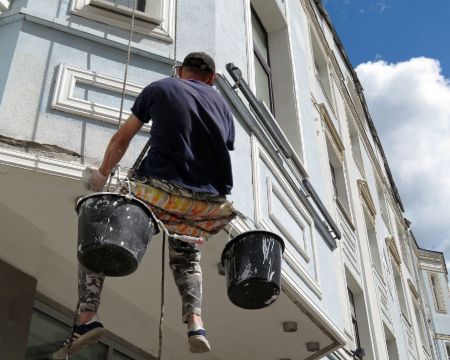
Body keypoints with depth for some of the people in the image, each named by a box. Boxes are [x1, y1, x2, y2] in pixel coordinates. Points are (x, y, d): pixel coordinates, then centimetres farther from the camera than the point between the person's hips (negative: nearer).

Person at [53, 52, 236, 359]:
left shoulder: (160, 88, 15)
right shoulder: (223, 104, 23)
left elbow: (121, 140, 21)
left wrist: (102, 175, 37)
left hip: (162, 191, -3)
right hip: (209, 204, 4)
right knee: (186, 250, 32)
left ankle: (87, 318, 3)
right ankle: (195, 324, 11)